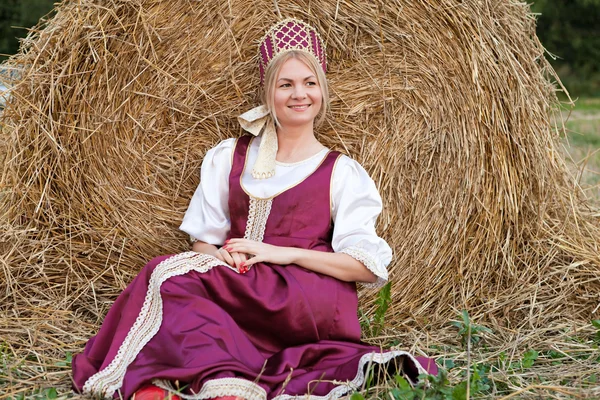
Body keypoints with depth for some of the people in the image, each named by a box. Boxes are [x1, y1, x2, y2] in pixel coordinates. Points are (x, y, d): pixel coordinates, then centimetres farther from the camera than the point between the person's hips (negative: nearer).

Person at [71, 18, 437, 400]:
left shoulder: (342, 172, 6)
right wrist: (221, 255, -8)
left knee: (172, 275, -25)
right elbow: (202, 239, 16)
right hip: (239, 294, 4)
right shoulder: (228, 157, 16)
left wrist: (284, 253, -11)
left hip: (312, 305, -4)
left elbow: (367, 267, -1)